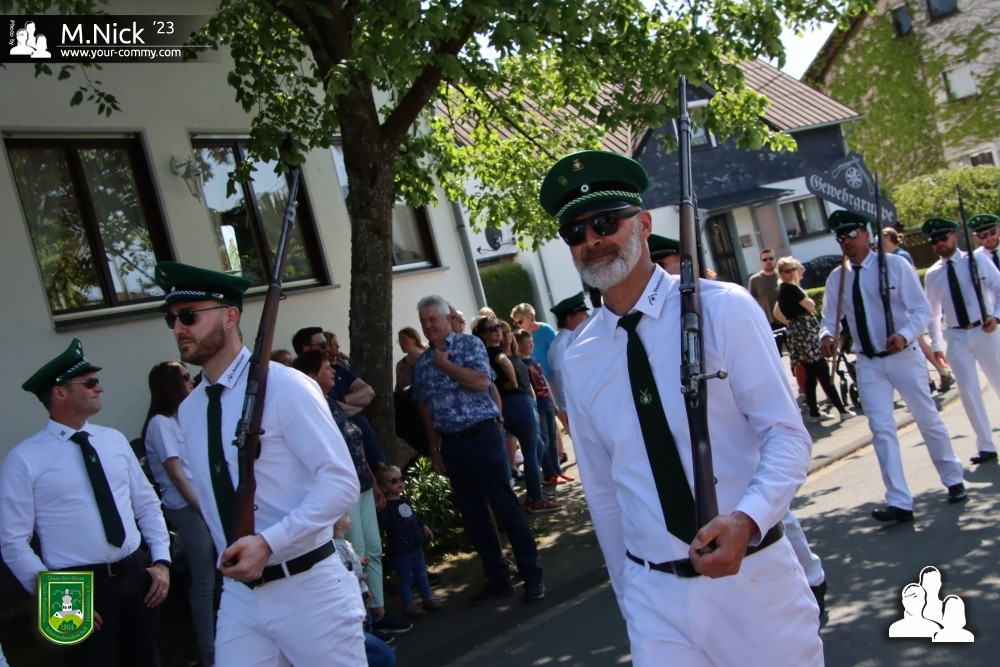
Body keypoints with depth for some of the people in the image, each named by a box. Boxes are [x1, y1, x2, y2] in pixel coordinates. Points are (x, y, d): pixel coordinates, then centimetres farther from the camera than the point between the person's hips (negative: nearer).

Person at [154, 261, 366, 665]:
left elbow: (342, 482, -17)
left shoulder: (284, 387, -13)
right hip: (239, 594, 6)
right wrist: (229, 555, 9)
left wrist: (269, 542, -23)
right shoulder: (188, 410, 7)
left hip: (308, 590, -5)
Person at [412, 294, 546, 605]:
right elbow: (425, 408, 15)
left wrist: (445, 364, -11)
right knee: (473, 515, 9)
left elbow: (481, 381, -18)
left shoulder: (470, 344, -3)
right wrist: (435, 449, 13)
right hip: (451, 443, 6)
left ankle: (532, 576, 5)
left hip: (482, 435, -5)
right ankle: (497, 579, 20)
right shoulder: (422, 363, 11)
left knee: (505, 506, -4)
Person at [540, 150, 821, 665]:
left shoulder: (723, 309, -8)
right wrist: (629, 596, 15)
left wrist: (746, 519, -26)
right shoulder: (578, 361, 1)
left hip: (755, 578, -2)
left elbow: (787, 435, -9)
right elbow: (602, 489, 10)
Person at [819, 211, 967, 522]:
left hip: (903, 356, -2)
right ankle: (899, 502, 1)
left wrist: (904, 335, -27)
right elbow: (830, 318, 5)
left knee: (928, 420, 12)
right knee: (882, 430, -3)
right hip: (868, 363, 2)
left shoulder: (895, 264, -8)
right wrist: (826, 335, -18)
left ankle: (953, 480, 35)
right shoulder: (836, 278, 1)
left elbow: (922, 309, -9)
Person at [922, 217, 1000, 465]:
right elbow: (933, 312, 11)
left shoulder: (978, 260, -1)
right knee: (968, 390, -2)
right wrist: (936, 345, 11)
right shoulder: (932, 275, 5)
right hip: (957, 337, 2)